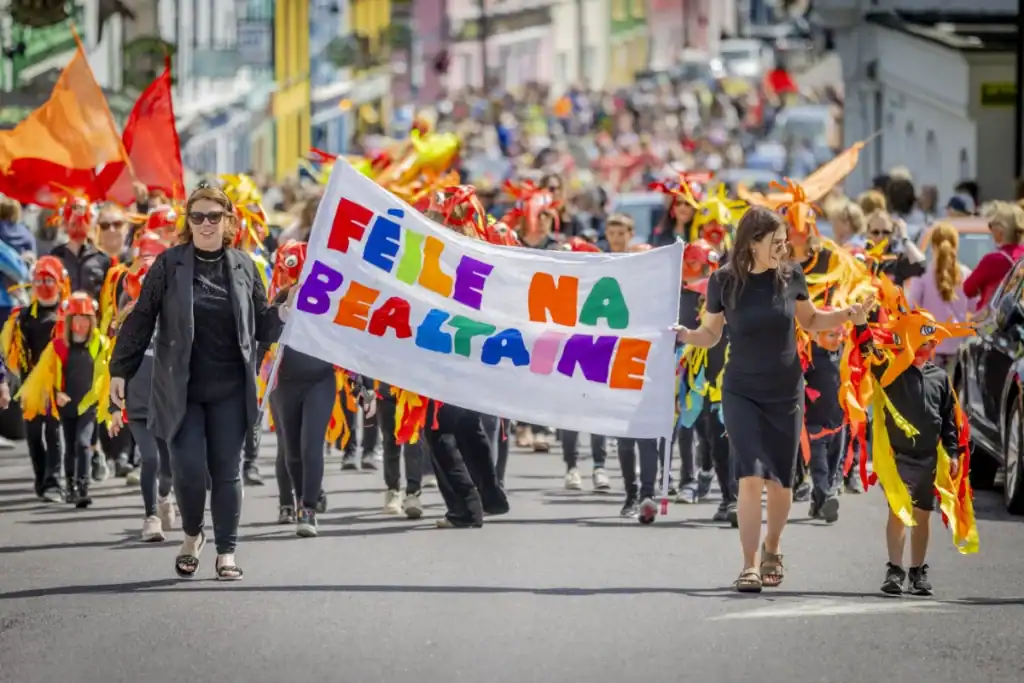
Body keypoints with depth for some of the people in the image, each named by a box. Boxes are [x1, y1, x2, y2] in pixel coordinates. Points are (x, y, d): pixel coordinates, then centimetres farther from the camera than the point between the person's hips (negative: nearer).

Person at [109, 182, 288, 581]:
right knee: (189, 470, -7)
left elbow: (263, 326, 12)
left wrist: (285, 313, -9)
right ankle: (192, 536, 20)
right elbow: (140, 320, 1)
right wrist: (120, 370, -2)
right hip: (181, 390, -2)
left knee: (227, 470, 3)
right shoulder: (169, 265, -1)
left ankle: (226, 552, 12)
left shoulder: (244, 267, 6)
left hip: (230, 390, 2)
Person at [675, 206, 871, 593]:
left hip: (786, 393, 2)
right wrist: (683, 335, -18)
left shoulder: (790, 277, -3)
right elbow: (710, 334, 2)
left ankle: (771, 549, 34)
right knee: (751, 477, -15)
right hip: (741, 393, -2)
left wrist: (845, 314, -4)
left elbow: (810, 321, 12)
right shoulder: (725, 281, -8)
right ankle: (750, 566, -13)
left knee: (780, 482, 8)